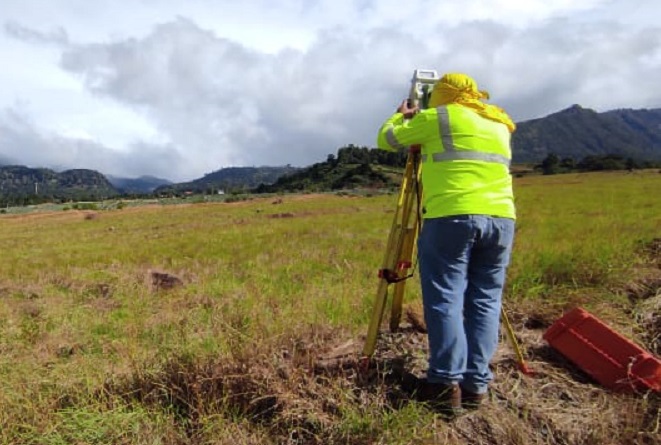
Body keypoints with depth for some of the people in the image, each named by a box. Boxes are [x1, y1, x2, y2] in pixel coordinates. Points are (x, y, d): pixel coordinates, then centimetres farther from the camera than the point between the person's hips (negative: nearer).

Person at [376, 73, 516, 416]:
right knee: (485, 301, 8)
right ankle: (476, 385, 7)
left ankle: (446, 383, -4)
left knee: (445, 299, -2)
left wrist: (401, 116, 34)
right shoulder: (499, 125, 23)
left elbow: (386, 139, 12)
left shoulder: (438, 117, 6)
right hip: (501, 219, 6)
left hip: (451, 217, -5)